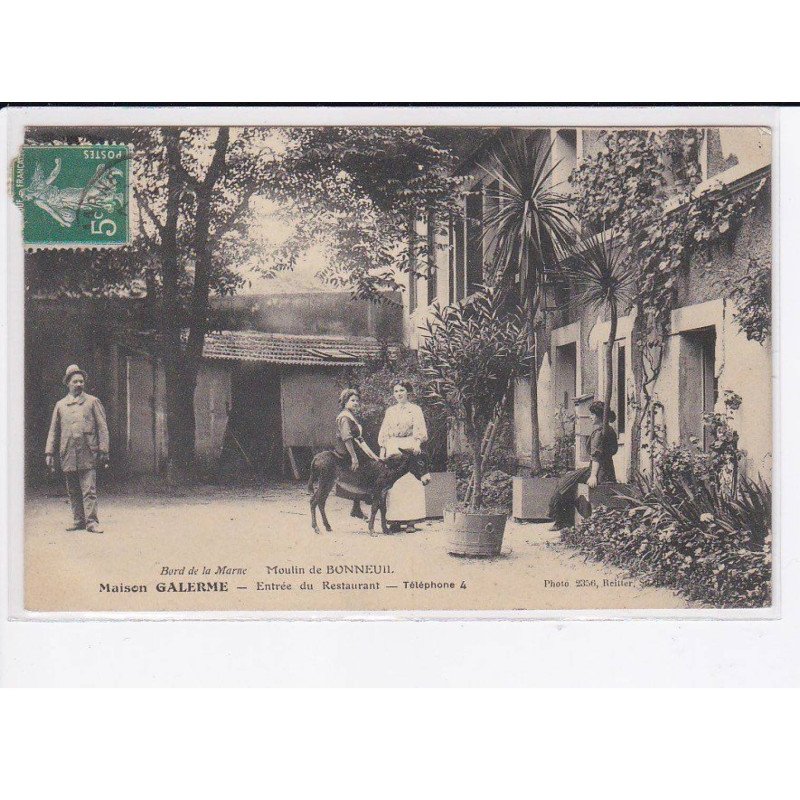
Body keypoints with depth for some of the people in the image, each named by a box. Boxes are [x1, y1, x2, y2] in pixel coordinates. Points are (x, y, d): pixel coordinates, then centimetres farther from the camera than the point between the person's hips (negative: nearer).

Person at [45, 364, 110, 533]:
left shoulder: (92, 402, 7)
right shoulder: (60, 405, 14)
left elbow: (102, 427, 4)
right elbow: (53, 430, 15)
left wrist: (103, 451, -3)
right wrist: (49, 452, 6)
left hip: (88, 455, -3)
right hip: (68, 455, 3)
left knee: (89, 490, -9)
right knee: (73, 492, 7)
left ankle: (91, 521, -10)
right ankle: (78, 520, 14)